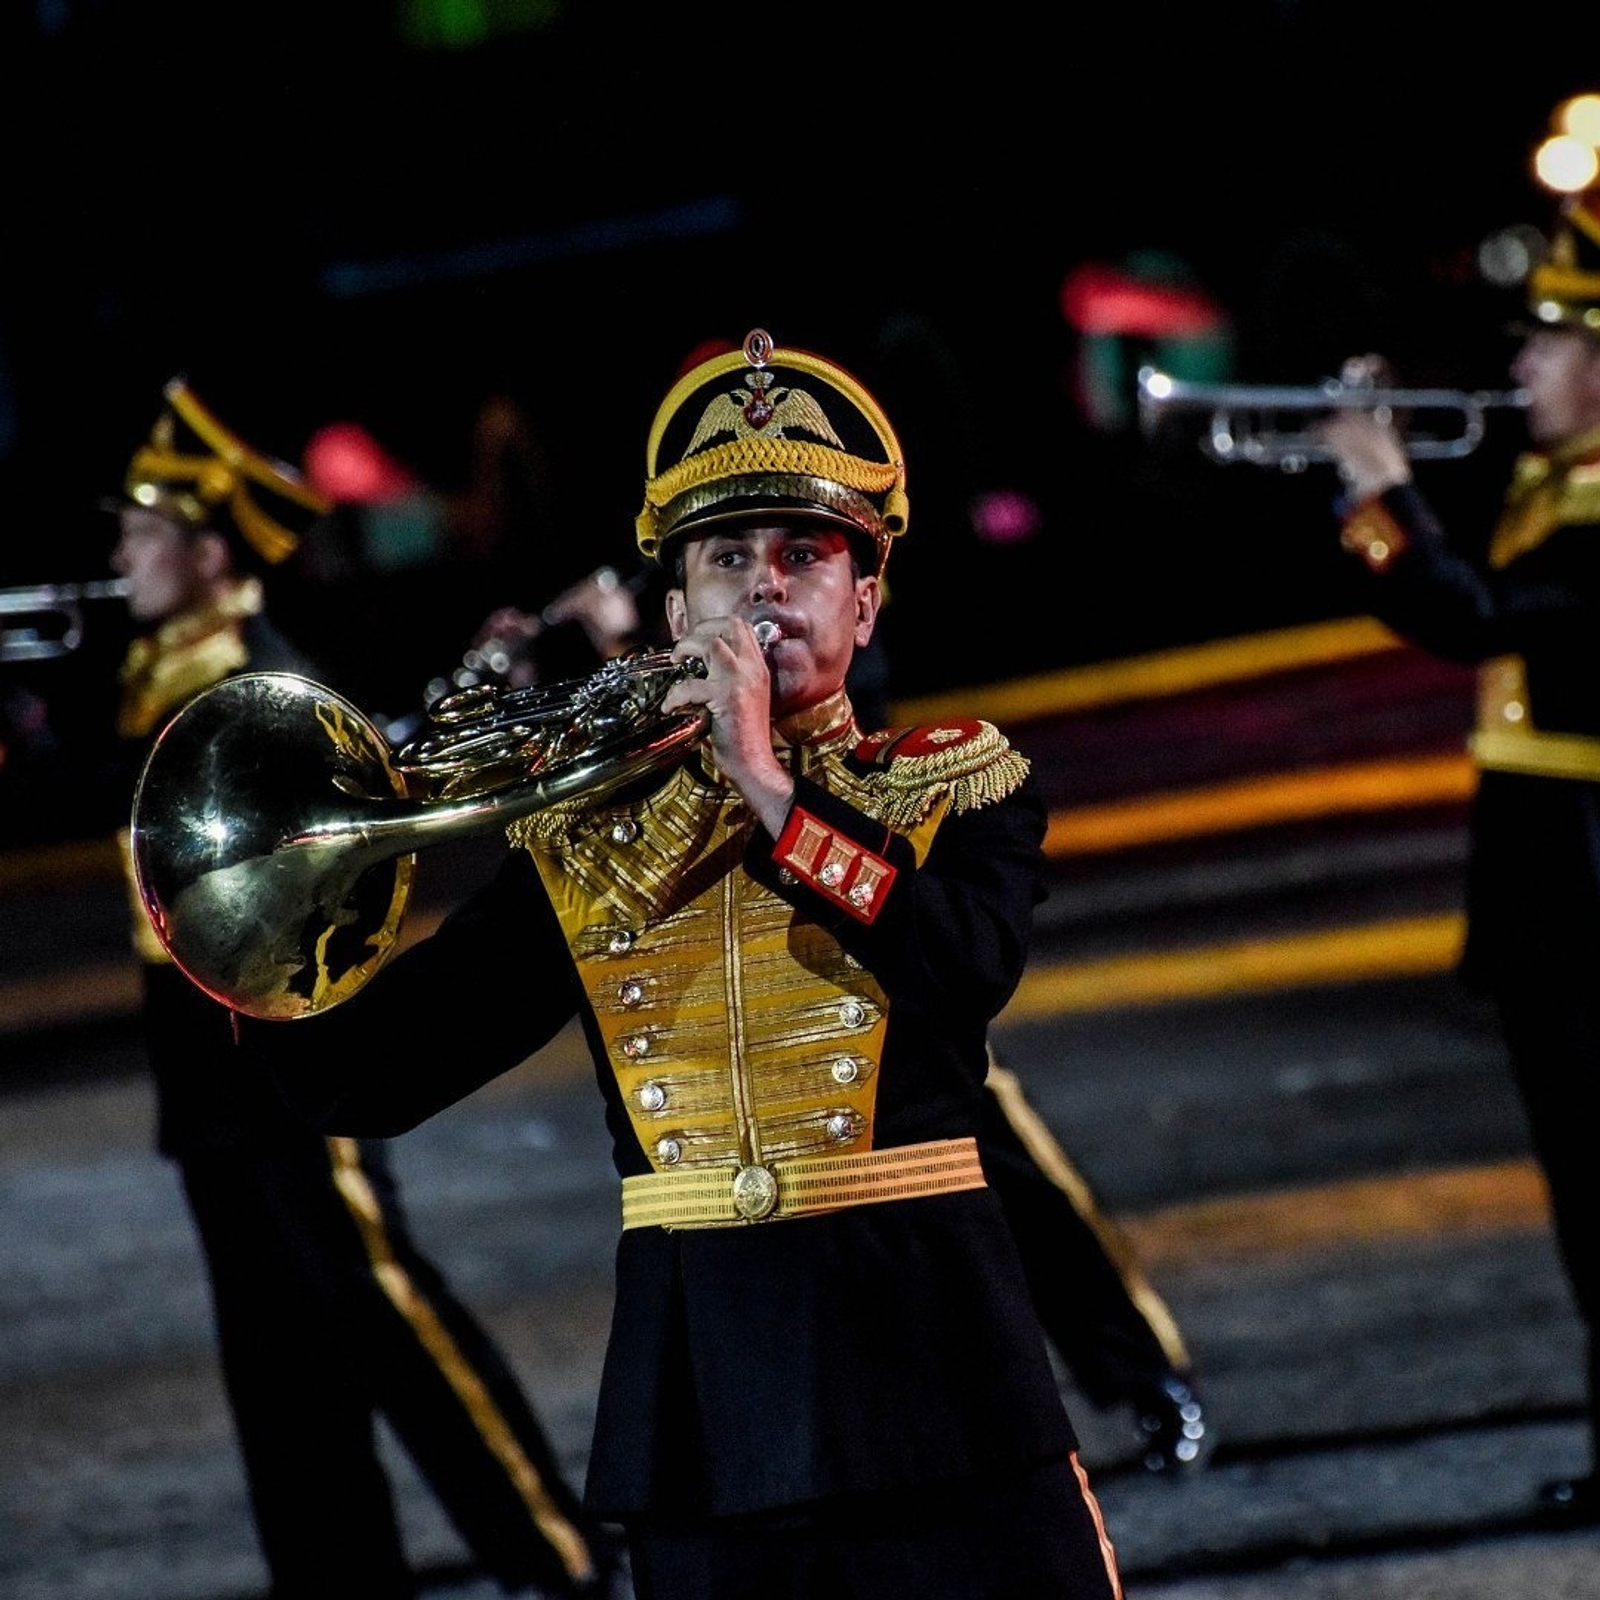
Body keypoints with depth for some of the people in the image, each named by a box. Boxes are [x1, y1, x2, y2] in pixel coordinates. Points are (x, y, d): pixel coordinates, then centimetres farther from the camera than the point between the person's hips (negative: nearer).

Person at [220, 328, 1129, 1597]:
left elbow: (972, 966, -16)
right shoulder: (586, 844, 9)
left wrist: (770, 790, -17)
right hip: (701, 1393, 2)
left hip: (928, 1358, -2)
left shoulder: (960, 786, 6)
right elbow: (366, 1081, 4)